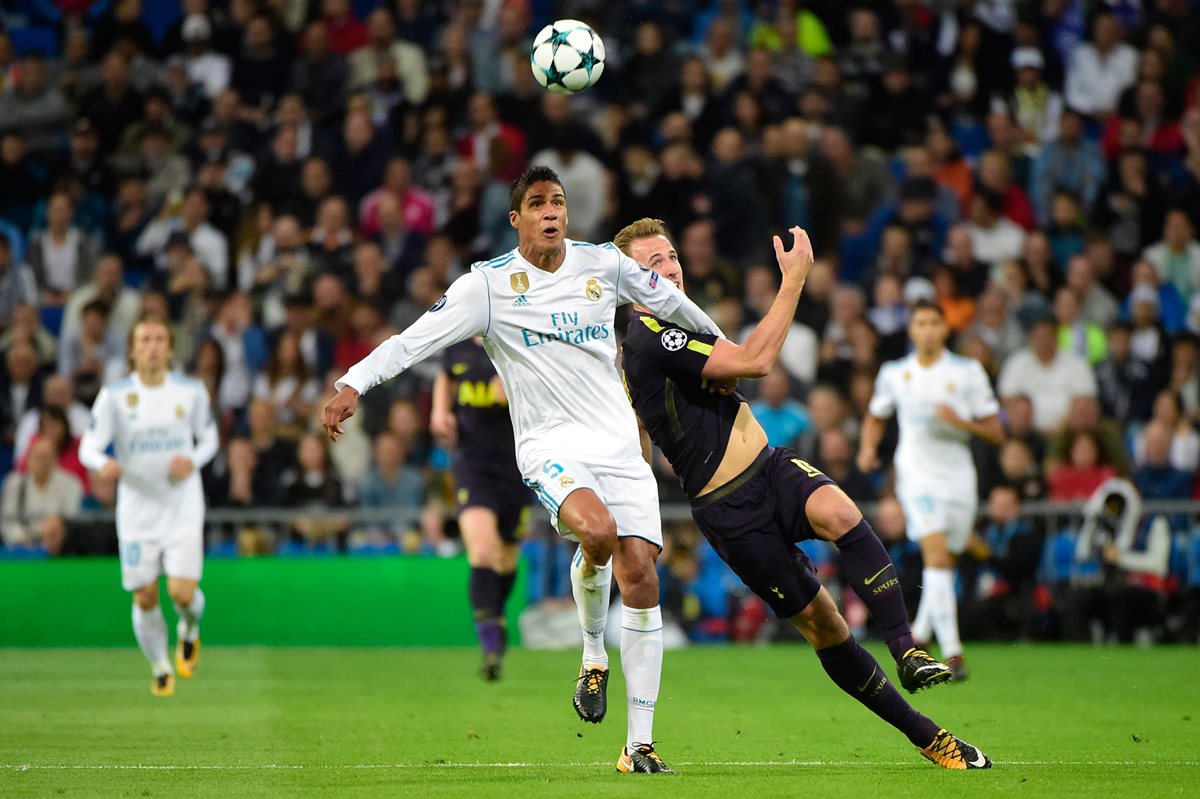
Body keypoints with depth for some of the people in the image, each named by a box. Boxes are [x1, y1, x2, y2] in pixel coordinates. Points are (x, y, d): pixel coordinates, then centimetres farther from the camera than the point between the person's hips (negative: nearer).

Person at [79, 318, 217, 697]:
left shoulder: (191, 391, -1)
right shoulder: (114, 395, -5)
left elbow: (209, 438, 11)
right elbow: (88, 446, -6)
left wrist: (193, 460, -12)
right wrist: (104, 463, -30)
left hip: (183, 507, 0)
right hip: (137, 510, 0)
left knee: (182, 593, -13)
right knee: (145, 598, 1)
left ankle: (189, 629, 24)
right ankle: (161, 669, 25)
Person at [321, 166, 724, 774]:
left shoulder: (603, 263, 8)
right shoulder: (489, 284, -2)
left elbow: (669, 300, 26)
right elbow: (416, 338, -9)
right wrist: (353, 384, -23)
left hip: (619, 443, 4)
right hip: (550, 444, -4)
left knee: (640, 576, -8)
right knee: (596, 529, -34)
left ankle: (639, 746, 0)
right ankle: (593, 654, -4)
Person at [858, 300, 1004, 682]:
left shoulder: (968, 372, 3)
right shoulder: (893, 373, 7)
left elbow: (996, 433, 3)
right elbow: (875, 416, 25)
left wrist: (961, 422, -15)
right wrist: (868, 448, 5)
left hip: (959, 477, 2)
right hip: (916, 475, -2)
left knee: (944, 564, 7)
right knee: (936, 553, -20)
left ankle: (919, 634, 31)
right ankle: (951, 652, -26)